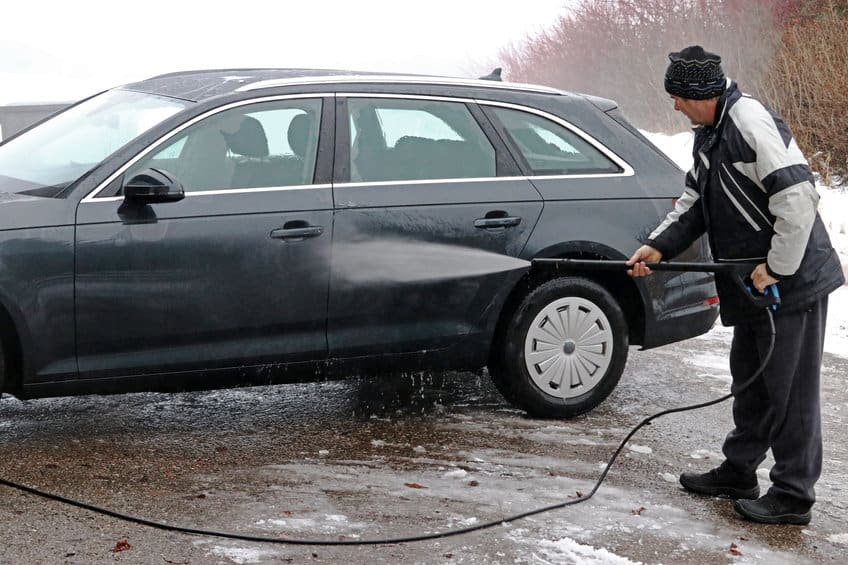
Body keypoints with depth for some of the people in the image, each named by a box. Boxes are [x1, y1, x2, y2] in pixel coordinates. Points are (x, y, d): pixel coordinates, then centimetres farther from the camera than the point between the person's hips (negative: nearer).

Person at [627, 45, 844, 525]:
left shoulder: (750, 120, -20)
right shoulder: (708, 135, 12)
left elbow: (797, 197, -27)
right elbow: (695, 205, 17)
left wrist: (776, 268, -22)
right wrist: (658, 246, 2)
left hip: (792, 281, -10)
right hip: (752, 285, 10)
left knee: (791, 389, 0)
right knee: (750, 381, 20)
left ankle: (793, 495, 10)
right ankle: (739, 472, 34)